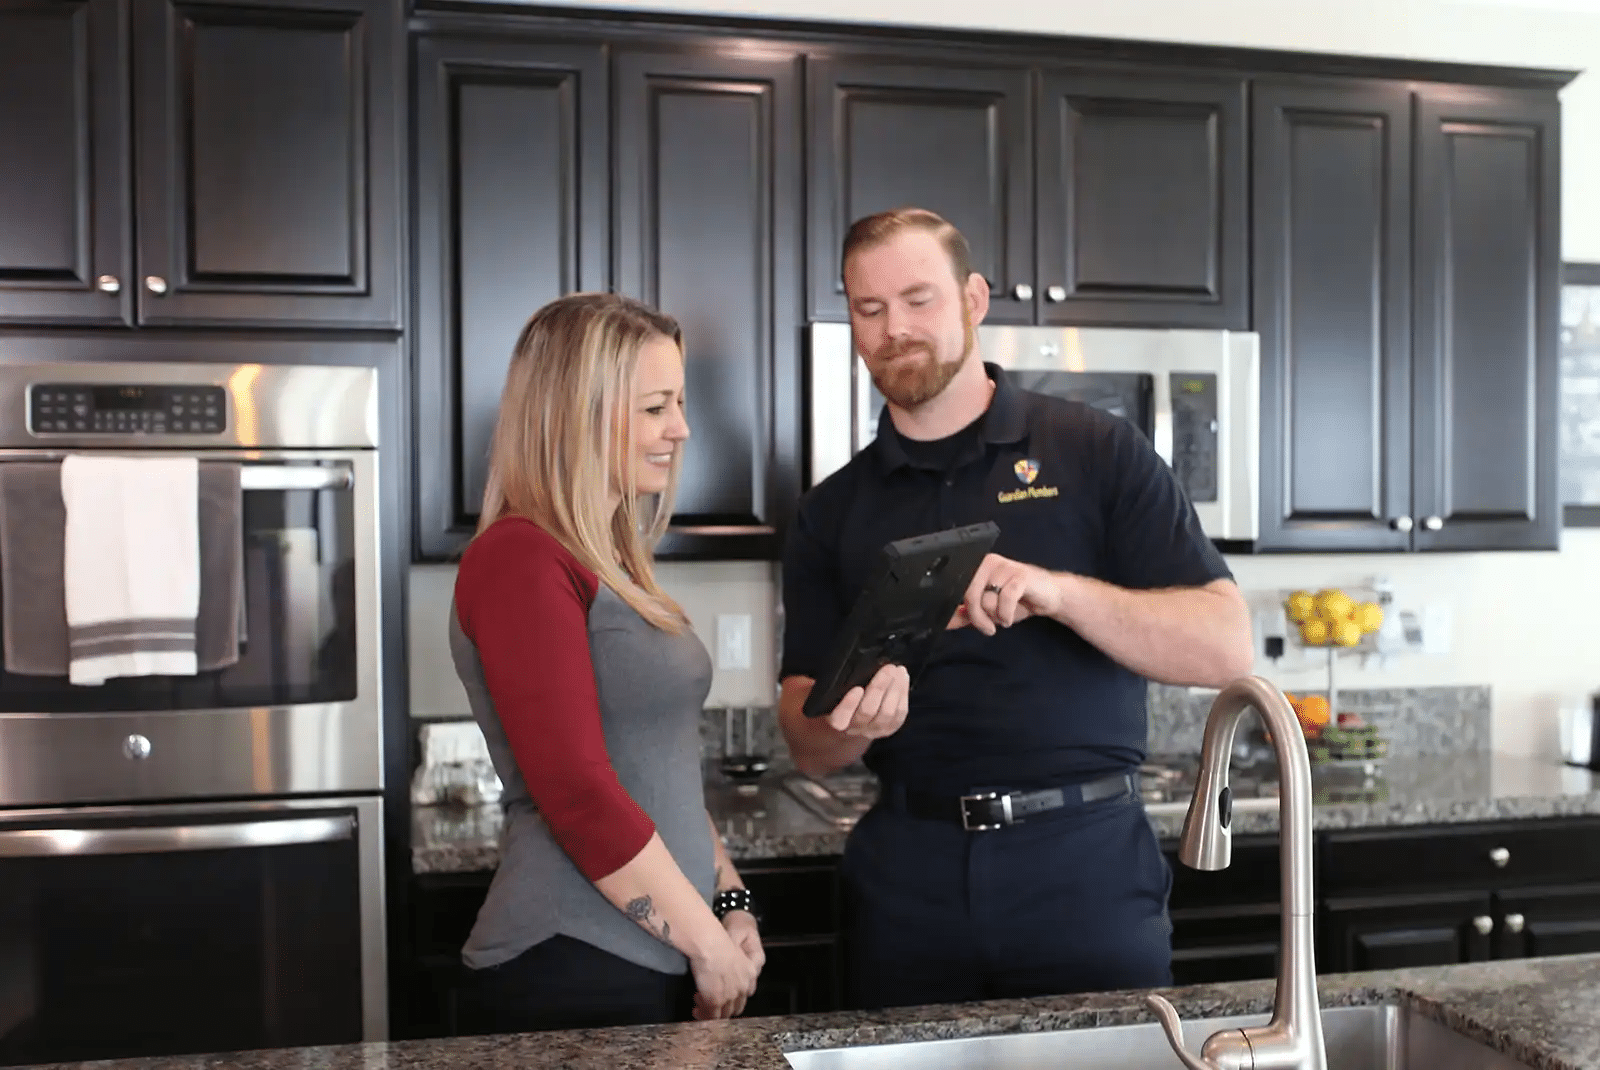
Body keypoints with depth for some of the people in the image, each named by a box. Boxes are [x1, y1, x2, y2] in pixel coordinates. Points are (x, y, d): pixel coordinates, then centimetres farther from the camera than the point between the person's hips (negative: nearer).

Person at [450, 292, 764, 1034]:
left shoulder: (609, 563, 11)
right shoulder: (519, 559, -16)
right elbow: (579, 796, -21)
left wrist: (730, 903, 8)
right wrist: (709, 943, -13)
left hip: (652, 961, 8)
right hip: (570, 973, -8)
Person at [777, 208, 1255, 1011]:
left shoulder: (1097, 453, -1)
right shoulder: (832, 512, 7)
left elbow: (1225, 649, -8)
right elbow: (809, 749, 5)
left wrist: (1060, 592, -24)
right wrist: (853, 721, -19)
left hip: (1087, 859, -2)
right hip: (908, 874, 2)